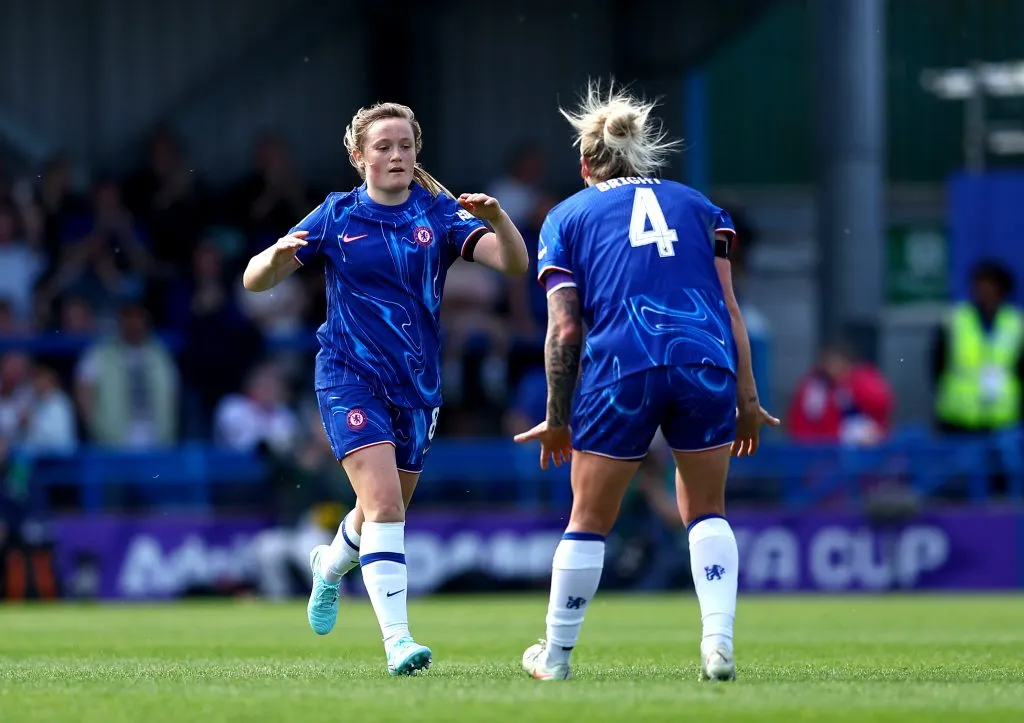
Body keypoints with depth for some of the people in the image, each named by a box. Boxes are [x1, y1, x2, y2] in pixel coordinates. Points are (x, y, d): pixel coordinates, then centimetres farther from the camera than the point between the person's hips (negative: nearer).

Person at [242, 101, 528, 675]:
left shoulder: (439, 214, -1)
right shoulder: (337, 217, -3)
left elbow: (514, 263, -13)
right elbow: (255, 280, -1)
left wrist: (496, 217, -32)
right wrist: (277, 257, -24)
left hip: (417, 385, 3)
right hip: (350, 377, -3)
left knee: (386, 512, 18)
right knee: (384, 502, -21)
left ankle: (331, 564, 52)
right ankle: (398, 639, -24)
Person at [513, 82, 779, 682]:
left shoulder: (567, 217, 18)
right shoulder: (695, 205, 23)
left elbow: (565, 329, 7)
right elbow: (729, 309, 13)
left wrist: (557, 419, 13)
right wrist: (747, 400, 12)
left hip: (621, 367, -2)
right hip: (707, 361, 2)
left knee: (590, 521, 14)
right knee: (707, 512, 18)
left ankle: (556, 656, 25)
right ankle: (719, 643, 1)